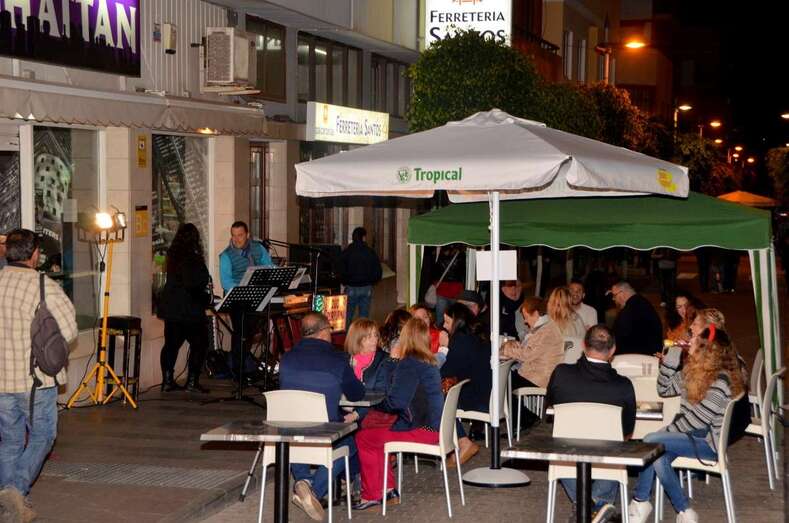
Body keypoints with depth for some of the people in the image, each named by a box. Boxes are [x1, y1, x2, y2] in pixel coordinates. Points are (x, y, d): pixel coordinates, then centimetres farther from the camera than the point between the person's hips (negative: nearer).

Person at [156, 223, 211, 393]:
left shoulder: (173, 255, 7)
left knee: (171, 344, 12)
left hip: (170, 308, 8)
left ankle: (167, 381, 12)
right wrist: (205, 298, -4)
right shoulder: (192, 258, -16)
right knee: (199, 344, 3)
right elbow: (193, 285, -21)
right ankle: (192, 381, 0)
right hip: (189, 309, -8)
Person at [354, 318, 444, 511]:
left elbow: (396, 402, -20)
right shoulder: (428, 363, 13)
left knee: (363, 438, -2)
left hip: (422, 430, -10)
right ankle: (388, 490, 20)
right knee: (374, 433, 20)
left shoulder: (409, 364, -17)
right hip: (432, 425, 10)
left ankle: (371, 496, 8)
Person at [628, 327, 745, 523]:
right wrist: (672, 354, 7)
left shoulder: (720, 382, -19)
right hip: (691, 435, 7)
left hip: (708, 443, -7)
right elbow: (664, 389, 16)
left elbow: (696, 419, -19)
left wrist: (666, 432, -11)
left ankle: (640, 502, -7)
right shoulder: (693, 371, 8)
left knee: (651, 442, -23)